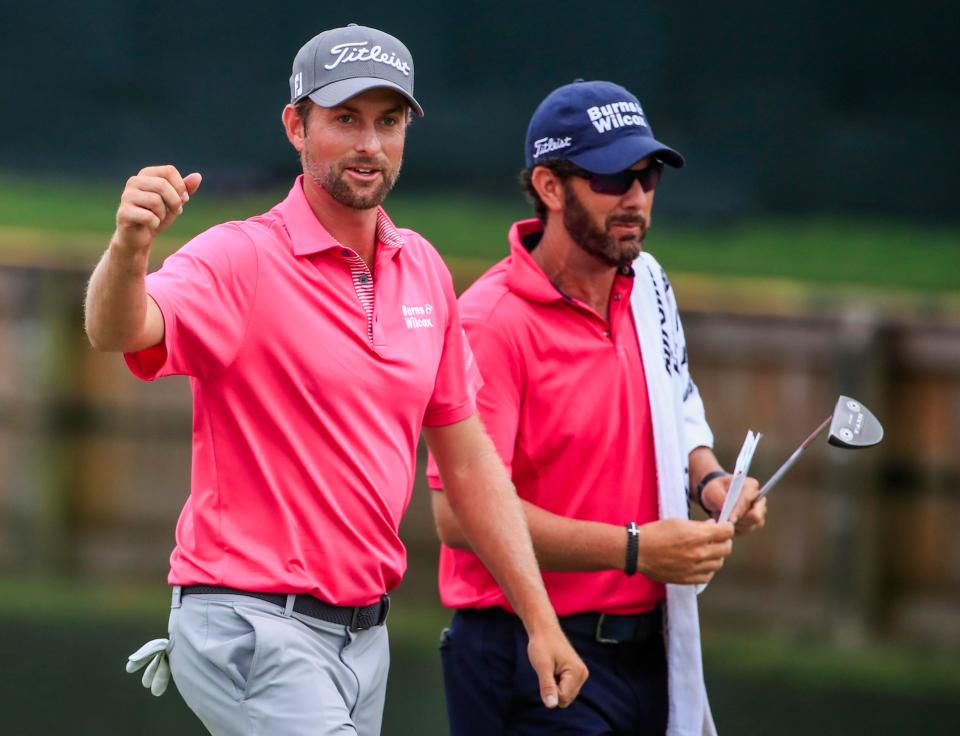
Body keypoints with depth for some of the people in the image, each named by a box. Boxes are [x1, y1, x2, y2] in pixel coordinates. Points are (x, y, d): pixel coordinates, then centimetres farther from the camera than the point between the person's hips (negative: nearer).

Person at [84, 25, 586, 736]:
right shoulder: (244, 259, -10)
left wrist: (540, 619, 13)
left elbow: (467, 458, 16)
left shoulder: (423, 270, 10)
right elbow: (118, 330, -31)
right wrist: (130, 246, -53)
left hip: (364, 635, 7)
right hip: (250, 627, -7)